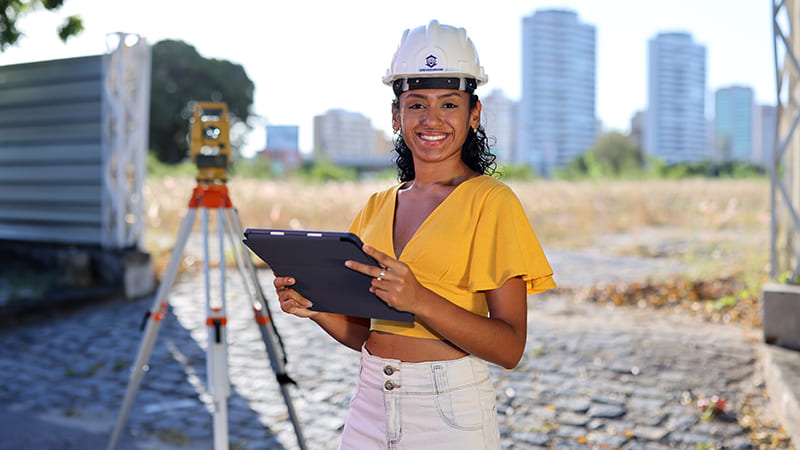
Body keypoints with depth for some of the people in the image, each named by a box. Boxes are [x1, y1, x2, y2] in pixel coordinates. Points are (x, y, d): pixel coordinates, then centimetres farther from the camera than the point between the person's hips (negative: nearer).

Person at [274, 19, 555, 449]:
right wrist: (316, 307, -6)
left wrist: (420, 300, -26)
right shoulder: (377, 207, 8)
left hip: (450, 413, -4)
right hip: (370, 405, 5)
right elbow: (365, 334, 12)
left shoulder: (491, 201, -8)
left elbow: (510, 346, -14)